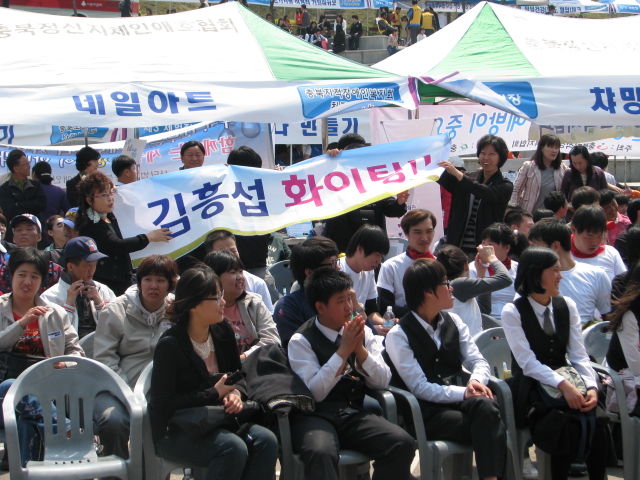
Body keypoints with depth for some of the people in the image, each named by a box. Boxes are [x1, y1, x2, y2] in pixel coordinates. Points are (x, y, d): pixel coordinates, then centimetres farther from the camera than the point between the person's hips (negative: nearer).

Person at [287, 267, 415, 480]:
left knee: (402, 442, -23)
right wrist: (343, 351, -15)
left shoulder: (363, 333, 11)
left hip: (353, 414, 4)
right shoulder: (301, 341, -2)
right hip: (316, 416, -4)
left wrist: (360, 348, -10)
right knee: (320, 452, -39)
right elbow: (314, 392, -12)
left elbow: (382, 381, 6)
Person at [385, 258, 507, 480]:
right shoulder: (398, 335, -8)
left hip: (457, 399, 6)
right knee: (489, 427, -30)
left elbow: (478, 362, 6)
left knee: (485, 405, -31)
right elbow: (420, 388, -13)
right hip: (424, 412, -5)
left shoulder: (453, 322, 10)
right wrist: (465, 393, -21)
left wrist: (476, 382, -18)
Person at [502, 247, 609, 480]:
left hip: (566, 382, 4)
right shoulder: (513, 312, -5)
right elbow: (528, 363, -14)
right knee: (565, 425, -31)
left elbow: (579, 355, 2)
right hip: (531, 389, -4)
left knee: (597, 422, -26)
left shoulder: (567, 306, 9)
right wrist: (563, 385, -29)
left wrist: (591, 386, -17)